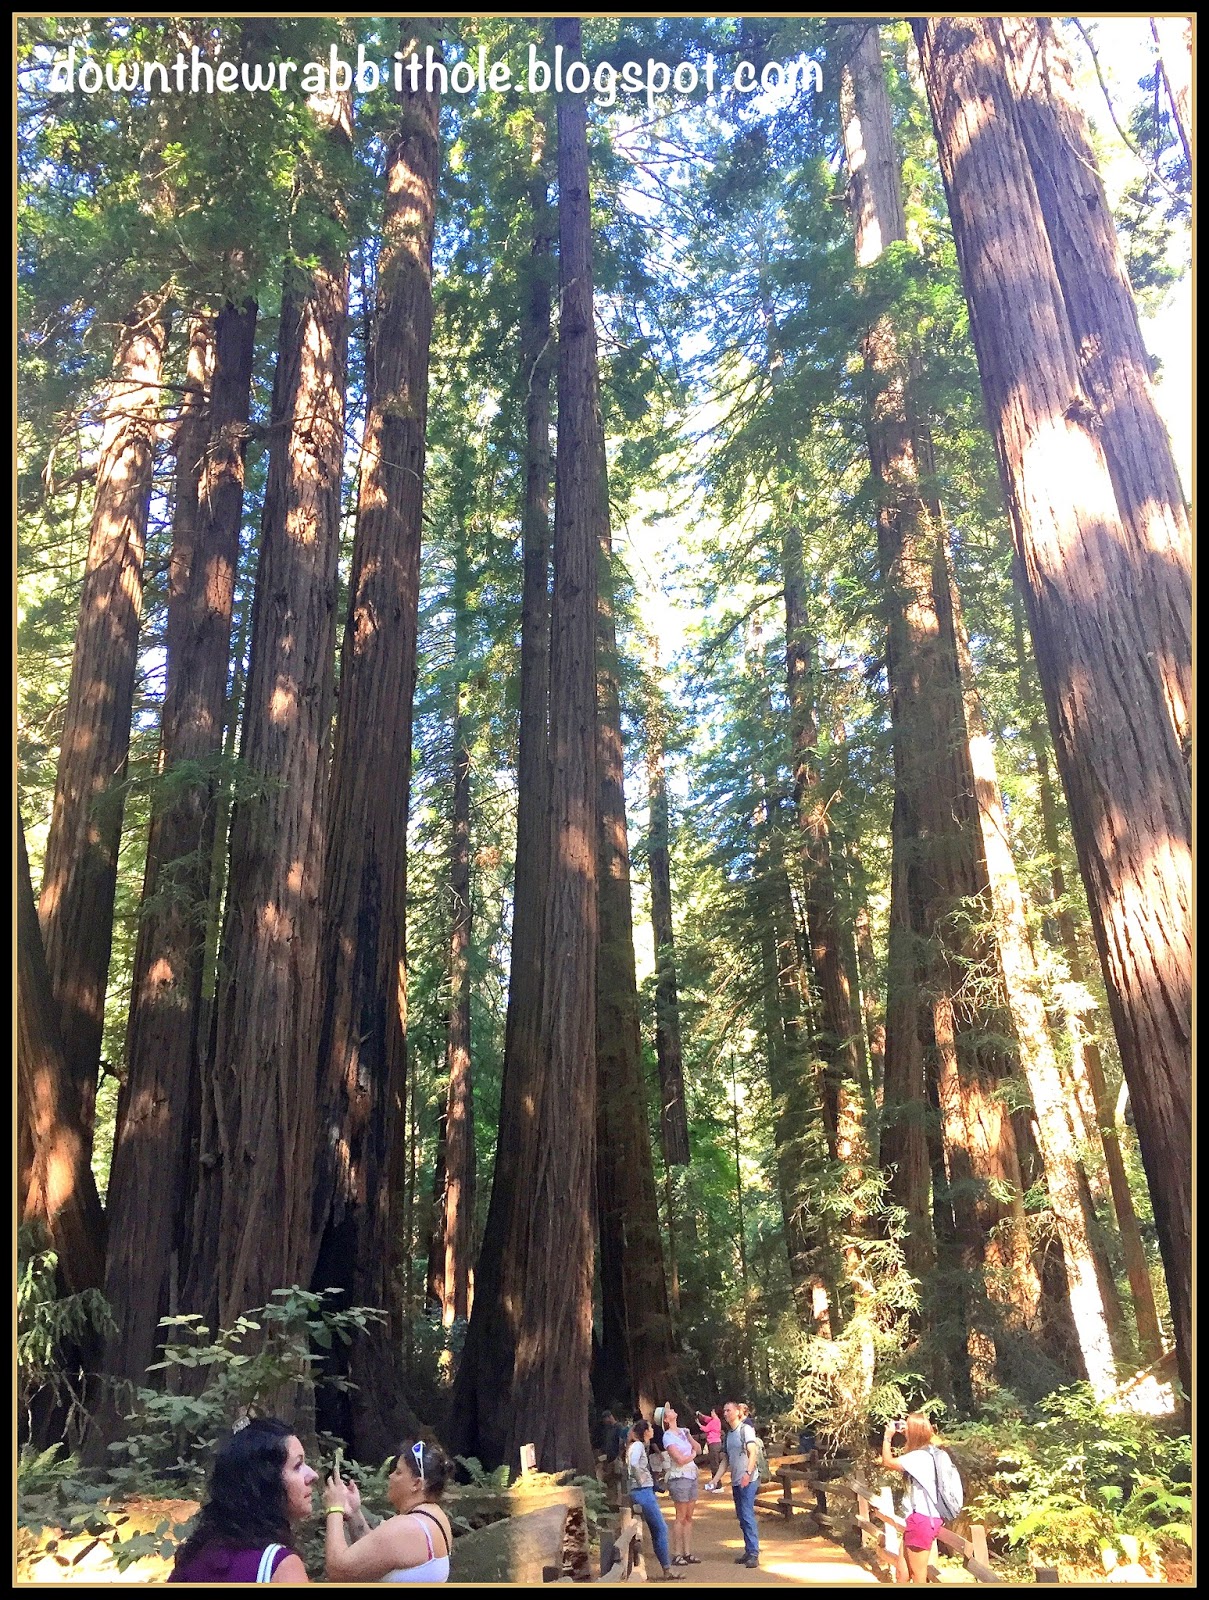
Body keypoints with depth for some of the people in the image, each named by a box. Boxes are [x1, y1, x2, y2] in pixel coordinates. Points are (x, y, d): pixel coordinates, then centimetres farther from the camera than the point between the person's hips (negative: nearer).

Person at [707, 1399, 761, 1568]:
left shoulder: (746, 1429, -7)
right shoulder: (729, 1434, 15)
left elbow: (753, 1453, -15)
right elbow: (726, 1459, 18)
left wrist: (748, 1473, -28)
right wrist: (716, 1478, 12)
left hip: (748, 1480, -7)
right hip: (736, 1481, 7)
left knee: (747, 1515, -12)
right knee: (742, 1516, 9)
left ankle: (754, 1554, -10)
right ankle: (749, 1552, 16)